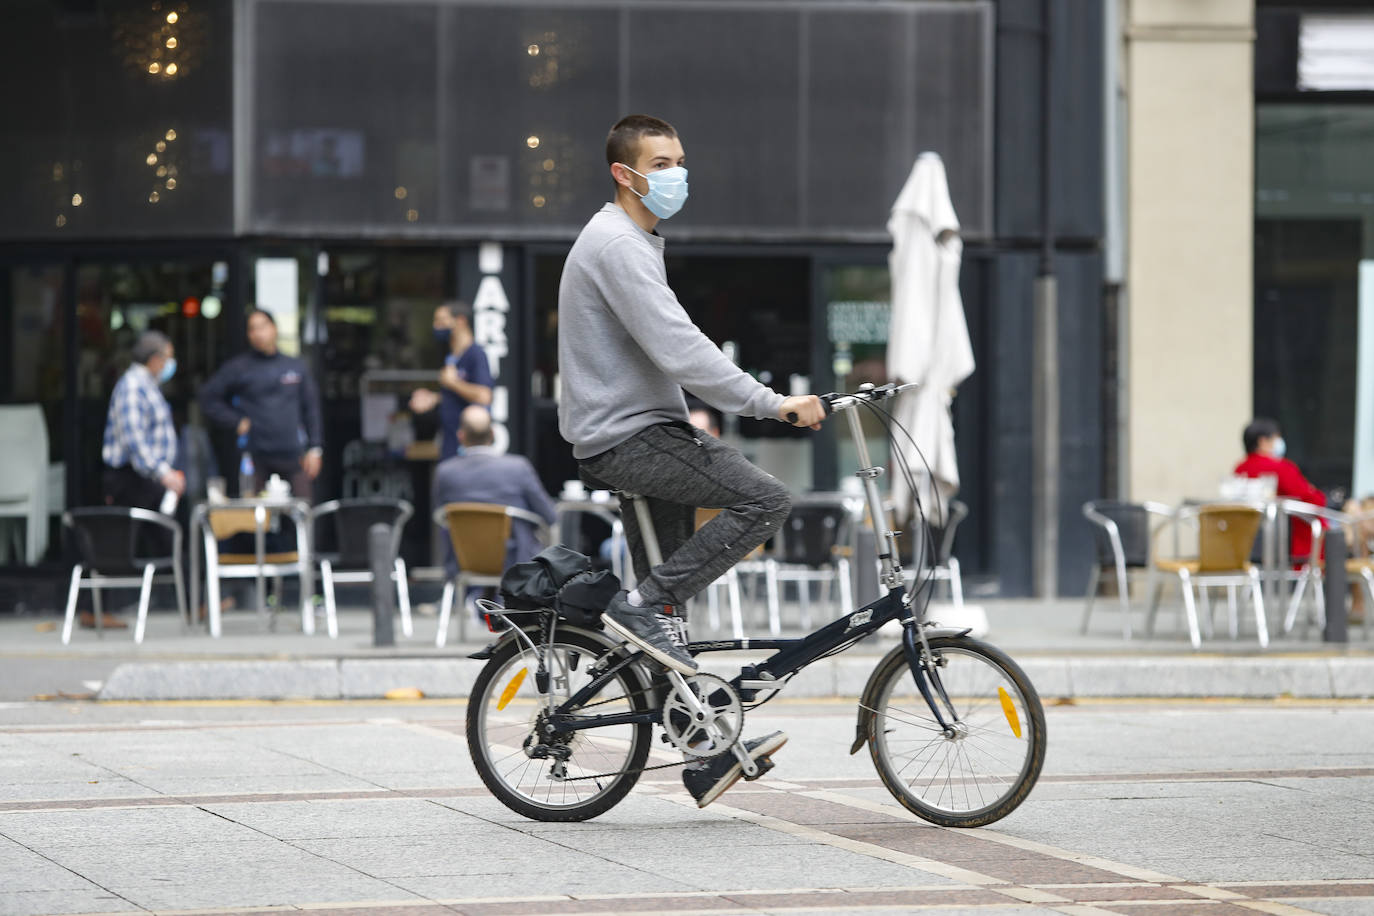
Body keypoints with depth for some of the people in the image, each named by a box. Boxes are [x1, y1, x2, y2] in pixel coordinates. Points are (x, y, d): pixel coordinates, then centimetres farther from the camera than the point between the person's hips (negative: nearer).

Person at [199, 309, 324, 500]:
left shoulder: (297, 367, 13)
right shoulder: (239, 368, 5)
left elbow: (311, 409, 16)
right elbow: (209, 398, 8)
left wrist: (315, 449, 8)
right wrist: (236, 422, -3)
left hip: (293, 456, 2)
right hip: (256, 457, -2)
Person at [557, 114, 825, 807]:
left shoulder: (633, 242, 20)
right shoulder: (617, 245, -15)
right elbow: (678, 350, -24)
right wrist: (772, 404, -24)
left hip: (640, 433, 10)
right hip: (624, 439, -10)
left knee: (663, 602, 10)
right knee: (765, 499, -21)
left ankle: (706, 752, 13)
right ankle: (644, 606, -15)